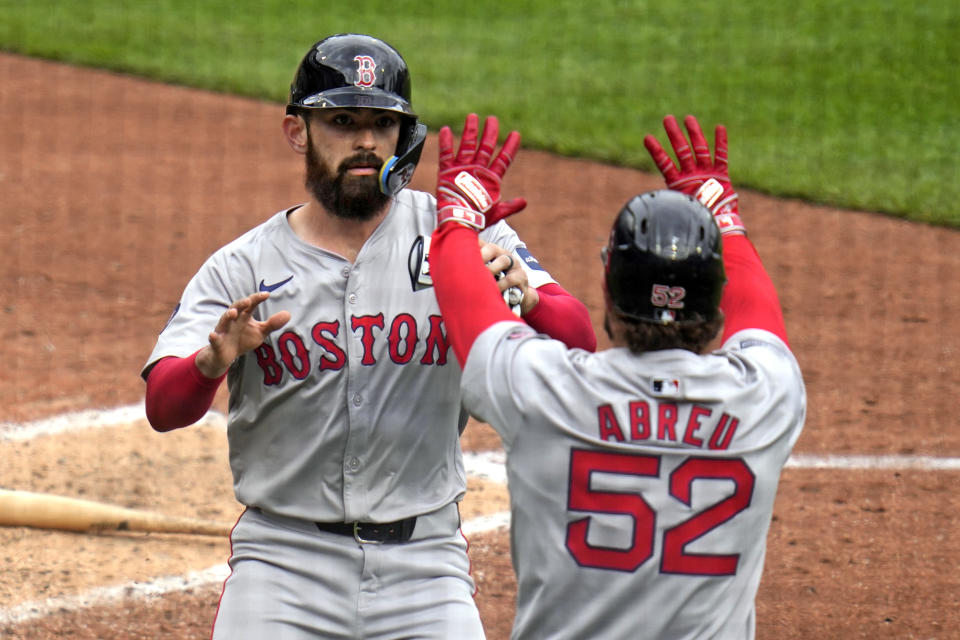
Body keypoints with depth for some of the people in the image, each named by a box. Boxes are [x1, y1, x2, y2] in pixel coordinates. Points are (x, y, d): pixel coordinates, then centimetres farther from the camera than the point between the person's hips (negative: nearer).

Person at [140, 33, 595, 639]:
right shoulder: (242, 268, 1)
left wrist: (523, 296, -32)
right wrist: (213, 360, -33)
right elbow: (162, 406, -10)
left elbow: (579, 341, -10)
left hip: (424, 564, 0)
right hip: (286, 561, 0)